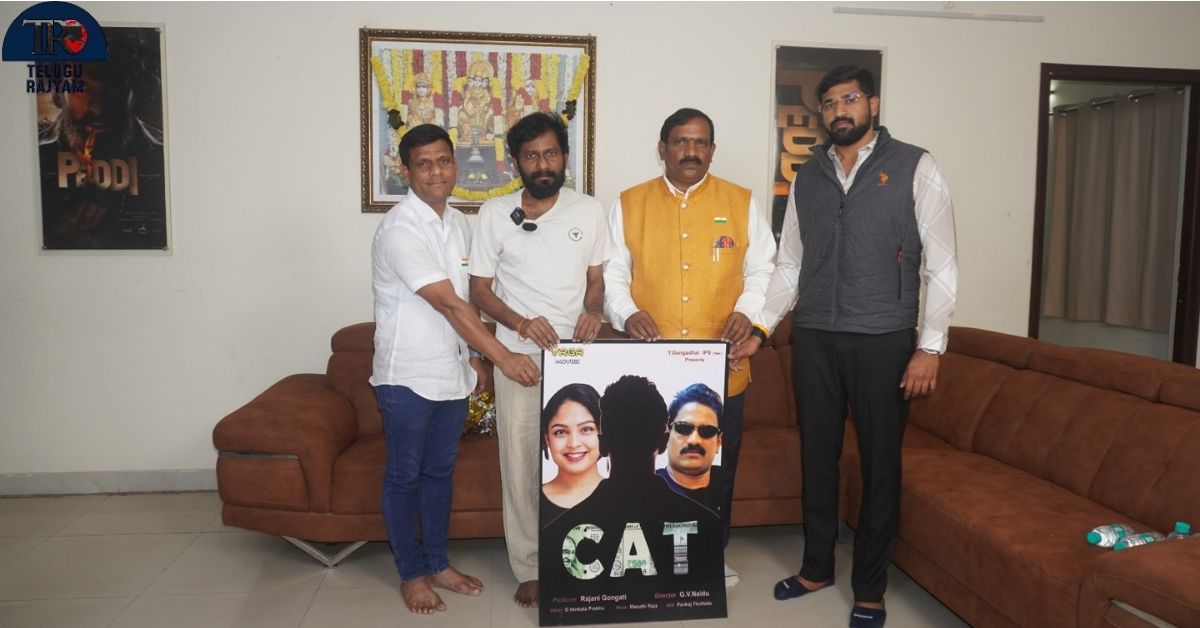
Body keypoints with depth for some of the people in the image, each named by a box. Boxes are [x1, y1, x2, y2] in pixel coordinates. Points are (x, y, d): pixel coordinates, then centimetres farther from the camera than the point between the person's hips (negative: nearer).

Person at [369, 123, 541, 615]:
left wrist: (474, 358, 13)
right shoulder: (400, 229, -19)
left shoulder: (457, 222, 7)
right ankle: (411, 574, 24)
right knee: (404, 476, 9)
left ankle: (438, 564, 32)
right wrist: (503, 357, -27)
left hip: (452, 373, 7)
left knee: (440, 471, 17)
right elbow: (448, 304, -25)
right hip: (407, 375, -7)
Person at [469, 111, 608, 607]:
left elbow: (596, 278, 11)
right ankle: (529, 567, 19)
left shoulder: (589, 211, 3)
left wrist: (593, 313, -11)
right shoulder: (494, 214, -2)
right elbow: (479, 290, 0)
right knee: (520, 463, 4)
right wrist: (521, 323, -17)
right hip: (518, 357, -1)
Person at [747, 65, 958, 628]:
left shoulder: (914, 167, -1)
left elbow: (941, 266, -3)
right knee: (817, 456, 13)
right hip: (813, 338, 4)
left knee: (879, 463, 7)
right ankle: (817, 567, 31)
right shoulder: (807, 178, 11)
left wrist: (930, 347, -9)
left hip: (882, 341, -3)